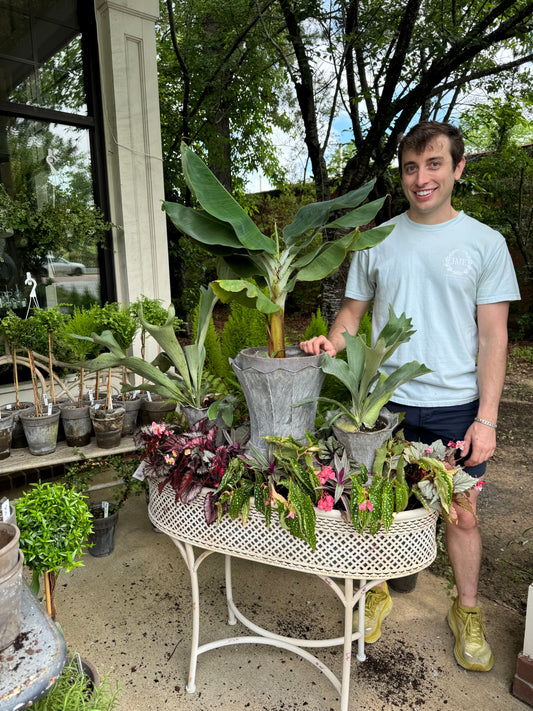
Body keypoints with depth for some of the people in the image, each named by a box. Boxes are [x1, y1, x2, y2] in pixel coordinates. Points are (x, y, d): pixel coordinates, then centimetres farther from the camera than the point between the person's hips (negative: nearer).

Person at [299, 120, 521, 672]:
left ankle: (467, 611, 37)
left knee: (462, 513, 11)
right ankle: (376, 592, 38)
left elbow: (492, 335, -2)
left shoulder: (484, 243, -1)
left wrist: (486, 417, -7)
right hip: (386, 399, 1)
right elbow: (353, 310, 10)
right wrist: (331, 342, -13)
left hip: (455, 405, -1)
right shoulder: (376, 241, 3)